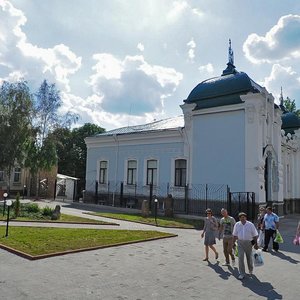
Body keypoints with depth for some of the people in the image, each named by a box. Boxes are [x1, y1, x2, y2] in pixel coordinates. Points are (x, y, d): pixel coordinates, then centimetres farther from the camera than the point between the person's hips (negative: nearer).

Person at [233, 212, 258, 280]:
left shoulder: (250, 225, -6)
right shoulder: (237, 225, 0)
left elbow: (255, 235, -1)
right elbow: (235, 235, 7)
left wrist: (256, 244, -1)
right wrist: (233, 243, 6)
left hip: (248, 242, -1)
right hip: (240, 242, 1)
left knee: (249, 257, 14)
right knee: (240, 258, -7)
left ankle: (250, 270, 40)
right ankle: (242, 274, 3)